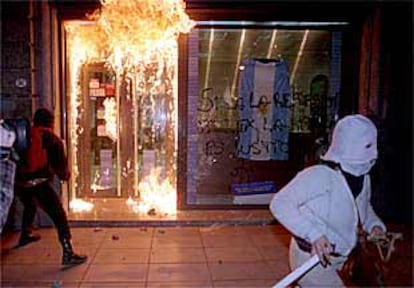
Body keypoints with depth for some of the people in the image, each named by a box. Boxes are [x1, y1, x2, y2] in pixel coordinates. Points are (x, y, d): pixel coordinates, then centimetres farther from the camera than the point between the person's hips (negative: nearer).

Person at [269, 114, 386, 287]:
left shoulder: (363, 179, 0)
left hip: (335, 259, 8)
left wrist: (374, 224, 0)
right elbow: (280, 203, -31)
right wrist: (314, 233, -39)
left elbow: (365, 207, 21)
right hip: (311, 259, -8)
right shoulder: (319, 175, -28)